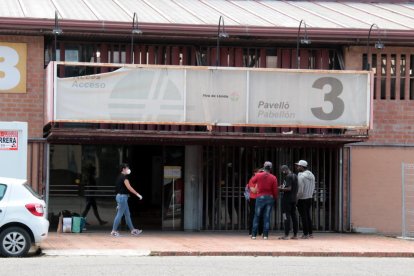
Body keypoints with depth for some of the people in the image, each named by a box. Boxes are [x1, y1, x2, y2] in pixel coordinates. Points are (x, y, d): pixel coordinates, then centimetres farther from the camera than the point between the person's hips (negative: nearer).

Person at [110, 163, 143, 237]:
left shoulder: (120, 176, 14)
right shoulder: (124, 177, -15)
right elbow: (129, 187, -21)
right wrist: (137, 194, -18)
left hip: (121, 197, 10)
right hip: (122, 197, -10)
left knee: (127, 214, 12)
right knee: (120, 214, -5)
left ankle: (133, 230, 16)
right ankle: (114, 231, -1)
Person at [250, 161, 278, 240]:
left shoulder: (258, 175, -4)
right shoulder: (273, 178, -5)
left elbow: (252, 181, 17)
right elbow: (275, 190, -4)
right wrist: (275, 198, 11)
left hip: (260, 197, 0)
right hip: (270, 198, 0)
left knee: (257, 216, 8)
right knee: (267, 217, 5)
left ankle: (253, 235, 6)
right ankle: (265, 235, 2)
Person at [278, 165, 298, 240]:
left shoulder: (288, 177, -15)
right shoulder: (295, 176, 14)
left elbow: (289, 188, -22)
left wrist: (281, 189, -9)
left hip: (287, 199, -9)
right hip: (294, 199, 9)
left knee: (286, 216, -7)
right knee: (293, 215, 11)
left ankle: (286, 235, -10)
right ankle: (295, 235, 13)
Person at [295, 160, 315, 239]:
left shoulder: (301, 176, -19)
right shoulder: (311, 175, 6)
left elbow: (300, 190, -20)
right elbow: (313, 187, 10)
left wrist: (296, 198, -8)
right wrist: (310, 194, 17)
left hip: (302, 199, -8)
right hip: (310, 198, 8)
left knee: (304, 217, -2)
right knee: (308, 216, 15)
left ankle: (305, 234, 0)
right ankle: (310, 233, 18)